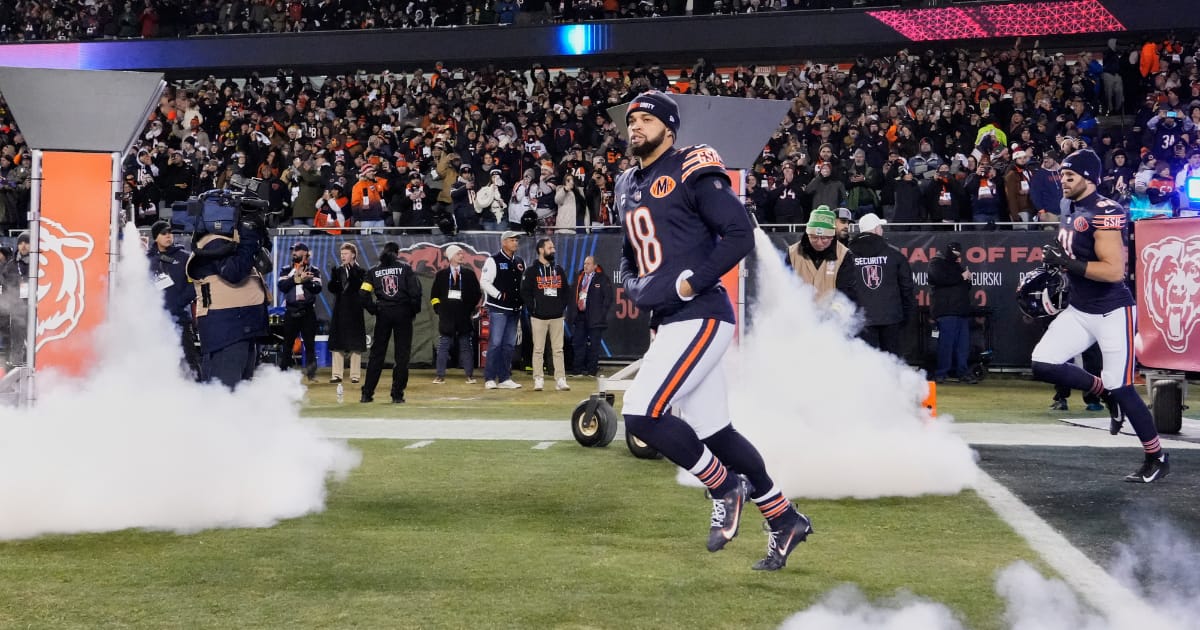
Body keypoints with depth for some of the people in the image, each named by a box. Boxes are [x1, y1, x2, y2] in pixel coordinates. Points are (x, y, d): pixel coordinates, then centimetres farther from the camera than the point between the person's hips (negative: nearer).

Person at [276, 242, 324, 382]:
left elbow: (318, 288, -7)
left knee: (310, 344, 0)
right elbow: (281, 286, -7)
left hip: (308, 312, -1)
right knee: (287, 344, 4)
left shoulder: (314, 271, 6)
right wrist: (296, 278, -17)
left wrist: (306, 281, -22)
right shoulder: (286, 271, 8)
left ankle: (311, 373, 3)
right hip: (291, 312, 1)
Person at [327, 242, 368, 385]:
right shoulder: (338, 270, 10)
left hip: (354, 312, -4)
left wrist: (352, 271, -21)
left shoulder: (360, 271, 0)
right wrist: (334, 276, -14)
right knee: (337, 344, 3)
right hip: (339, 312, 4)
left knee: (355, 345, -1)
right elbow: (332, 289, 2)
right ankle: (337, 374, 6)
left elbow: (360, 287, -15)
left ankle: (355, 375, 2)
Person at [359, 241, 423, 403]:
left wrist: (374, 310, 9)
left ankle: (367, 394, 7)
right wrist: (414, 310, 4)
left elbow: (364, 294, -2)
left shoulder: (373, 271, 7)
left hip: (383, 314, 2)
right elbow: (415, 291, -8)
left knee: (376, 354, 8)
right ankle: (397, 394, 2)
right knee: (402, 354, 4)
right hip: (403, 314, -2)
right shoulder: (405, 268, 1)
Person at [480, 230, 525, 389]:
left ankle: (504, 378, 13)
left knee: (509, 345, 8)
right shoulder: (494, 261, -6)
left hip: (514, 309, 7)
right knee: (495, 343, -8)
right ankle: (490, 379, -4)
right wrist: (499, 295, -15)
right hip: (498, 308, -7)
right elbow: (484, 282, -10)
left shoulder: (520, 262, 13)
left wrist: (521, 299, 6)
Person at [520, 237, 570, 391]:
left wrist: (562, 307, 6)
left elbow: (566, 290, 17)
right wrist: (533, 308, -10)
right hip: (539, 317, -3)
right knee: (538, 350, 0)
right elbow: (525, 292, -4)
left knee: (558, 350, 2)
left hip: (557, 317, 4)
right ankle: (538, 380, 3)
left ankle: (560, 380, 2)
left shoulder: (559, 270, 12)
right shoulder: (532, 271, 0)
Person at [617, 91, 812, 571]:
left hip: (700, 317, -9)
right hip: (668, 323, 9)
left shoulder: (691, 172, -7)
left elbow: (740, 235, -14)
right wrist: (632, 283, 7)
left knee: (641, 414, -17)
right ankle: (785, 520, 24)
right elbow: (630, 253, 28)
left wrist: (690, 284, -18)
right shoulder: (628, 186, 17)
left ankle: (725, 487, 3)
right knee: (712, 431, 11)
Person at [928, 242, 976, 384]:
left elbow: (967, 286, 28)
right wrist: (961, 277, -7)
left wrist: (967, 278, 4)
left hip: (961, 310, 8)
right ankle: (941, 373, -10)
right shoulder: (937, 263, 1)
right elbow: (940, 279, -17)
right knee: (946, 342, -12)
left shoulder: (958, 265, 26)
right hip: (946, 310, -8)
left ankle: (962, 372, 10)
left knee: (963, 343, 5)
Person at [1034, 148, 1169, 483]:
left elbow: (1114, 270, -27)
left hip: (1112, 313, -8)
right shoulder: (1073, 212, 9)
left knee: (1120, 388, -3)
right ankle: (1105, 393, 16)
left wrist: (1066, 262, -25)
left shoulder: (1104, 214, -20)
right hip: (1079, 310, 8)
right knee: (1043, 365, -5)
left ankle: (1157, 458, 14)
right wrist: (1055, 260, 2)